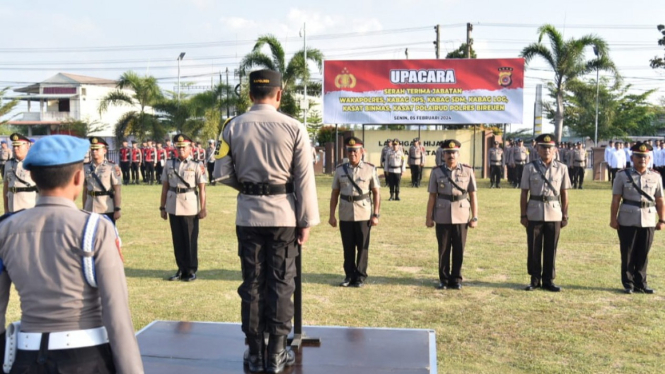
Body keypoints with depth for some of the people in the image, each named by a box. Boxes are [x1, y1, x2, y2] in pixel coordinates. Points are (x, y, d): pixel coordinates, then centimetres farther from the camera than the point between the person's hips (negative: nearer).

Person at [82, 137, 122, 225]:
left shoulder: (112, 167, -6)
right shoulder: (86, 168, 7)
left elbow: (117, 190, -8)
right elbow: (85, 191, 11)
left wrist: (117, 209, -12)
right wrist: (84, 210, 11)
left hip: (107, 210, -4)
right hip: (90, 210, 4)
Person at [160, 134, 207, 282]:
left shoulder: (197, 166, -1)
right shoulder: (169, 165, 8)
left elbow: (202, 189, -3)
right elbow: (165, 187, 10)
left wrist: (203, 208, -7)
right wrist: (162, 207, 8)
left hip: (190, 208, -3)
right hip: (173, 207, 3)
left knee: (191, 240, 4)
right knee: (177, 240, 9)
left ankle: (191, 270, 15)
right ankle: (181, 269, 20)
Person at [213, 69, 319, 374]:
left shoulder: (233, 127, -1)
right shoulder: (294, 128, -7)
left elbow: (222, 173, -1)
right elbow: (304, 179, -7)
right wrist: (306, 221, 0)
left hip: (248, 214, 2)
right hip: (283, 214, -2)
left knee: (252, 283, 11)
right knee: (281, 283, 8)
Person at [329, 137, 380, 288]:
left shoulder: (370, 169, -1)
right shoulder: (340, 170, 4)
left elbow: (376, 193, 1)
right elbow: (334, 194, 7)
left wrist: (375, 215, -5)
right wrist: (332, 215, 3)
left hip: (364, 215, -2)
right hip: (345, 216, 2)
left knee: (362, 247, 6)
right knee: (348, 247, 8)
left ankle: (360, 276, 18)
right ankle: (349, 275, 21)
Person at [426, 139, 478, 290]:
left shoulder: (468, 171, 2)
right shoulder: (436, 172, 2)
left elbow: (473, 196, 3)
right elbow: (432, 196, 3)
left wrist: (475, 217, -1)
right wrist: (429, 217, 0)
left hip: (461, 217, 0)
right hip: (442, 218, 0)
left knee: (459, 250, 6)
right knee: (443, 250, 6)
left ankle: (456, 280, 19)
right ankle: (443, 279, 19)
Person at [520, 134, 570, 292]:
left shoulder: (562, 168, 5)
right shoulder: (530, 168, 1)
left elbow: (564, 194, 7)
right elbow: (524, 193, 2)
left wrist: (565, 215, 4)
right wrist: (523, 215, -2)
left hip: (554, 214, 1)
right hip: (534, 214, -1)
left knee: (551, 249, 6)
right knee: (534, 249, 5)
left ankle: (548, 280, 19)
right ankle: (534, 280, 18)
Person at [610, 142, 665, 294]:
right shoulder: (623, 176, 0)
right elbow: (616, 199, -2)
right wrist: (613, 219, -6)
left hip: (648, 221, 2)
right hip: (627, 221, -2)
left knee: (643, 255, 9)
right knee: (627, 254, 5)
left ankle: (640, 283, 21)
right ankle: (628, 284, 15)